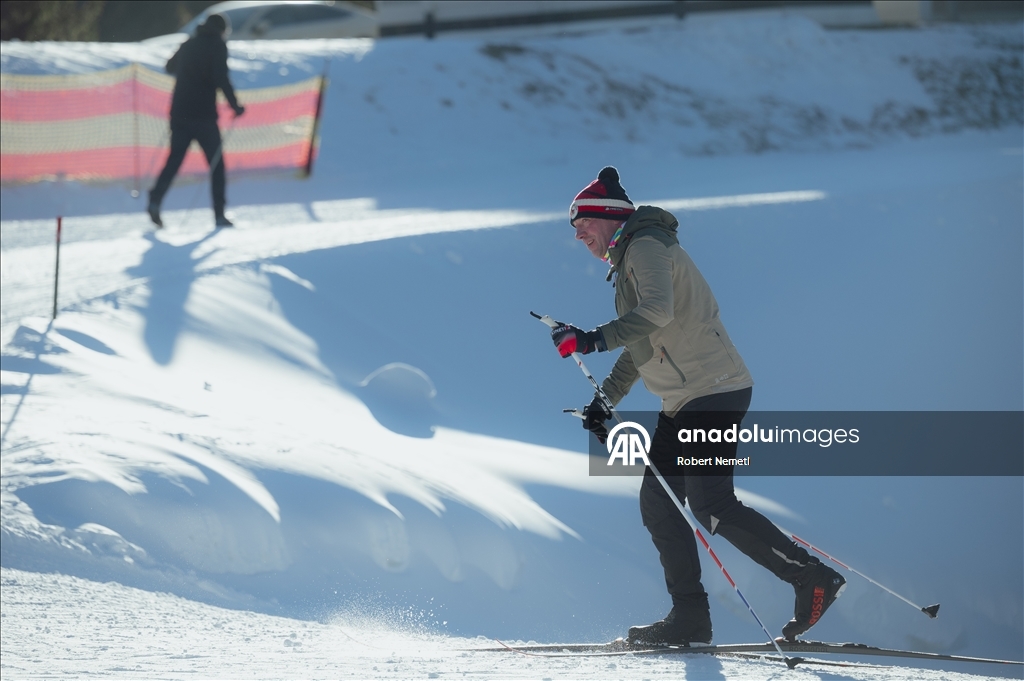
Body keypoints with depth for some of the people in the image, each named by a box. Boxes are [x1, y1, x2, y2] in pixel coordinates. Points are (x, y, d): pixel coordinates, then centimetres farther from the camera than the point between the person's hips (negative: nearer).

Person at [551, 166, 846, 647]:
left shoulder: (646, 246, -8)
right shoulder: (629, 261, 24)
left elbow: (656, 312, -27)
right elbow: (640, 349, 31)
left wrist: (592, 340, -31)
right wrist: (604, 400, 25)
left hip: (713, 389, -11)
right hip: (682, 402, 11)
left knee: (711, 506, -16)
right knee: (658, 503, 5)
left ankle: (813, 580, -12)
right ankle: (690, 617, 5)